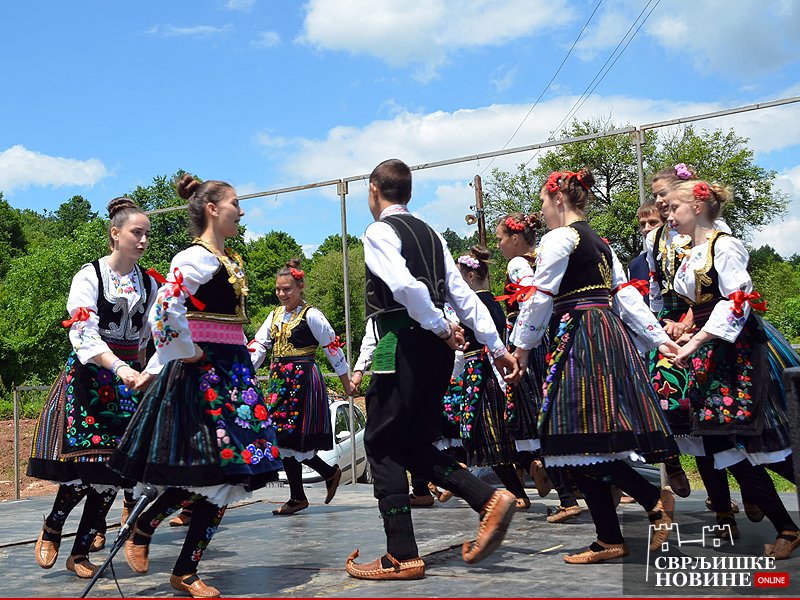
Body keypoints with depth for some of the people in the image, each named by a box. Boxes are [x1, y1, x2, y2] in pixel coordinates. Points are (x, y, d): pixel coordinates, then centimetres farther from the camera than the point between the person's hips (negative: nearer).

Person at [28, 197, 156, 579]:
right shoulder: (90, 275, -6)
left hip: (129, 376, 4)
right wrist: (119, 368, -29)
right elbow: (84, 335, -17)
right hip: (88, 376, -4)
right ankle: (51, 529, 17)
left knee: (114, 467, 0)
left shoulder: (149, 284, 9)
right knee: (82, 461, -12)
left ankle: (80, 553, 13)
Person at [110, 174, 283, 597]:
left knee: (227, 474, 6)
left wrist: (154, 369, 21)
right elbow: (164, 314, -27)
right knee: (202, 474, -6)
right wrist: (190, 354, -14)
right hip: (201, 374, -9)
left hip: (234, 373, 9)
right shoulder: (194, 258, -11)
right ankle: (140, 532, 20)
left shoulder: (231, 262, 17)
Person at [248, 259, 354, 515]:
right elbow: (258, 345, 10)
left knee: (290, 437, -7)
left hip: (302, 378, -7)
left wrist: (346, 382, -2)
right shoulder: (276, 315, 14)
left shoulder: (311, 315, -7)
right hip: (279, 379, 7)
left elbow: (332, 347, -4)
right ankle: (330, 472, 21)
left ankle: (297, 498, 7)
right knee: (284, 437, 5)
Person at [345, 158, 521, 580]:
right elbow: (463, 294, 13)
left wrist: (441, 327, -10)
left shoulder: (379, 232, -5)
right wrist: (497, 347, 10)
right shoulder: (430, 234, 18)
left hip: (403, 342, -8)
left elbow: (405, 285, -23)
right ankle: (489, 499, 0)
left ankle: (401, 556, 1)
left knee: (382, 443, 1)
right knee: (414, 443, 15)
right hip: (435, 346, 8)